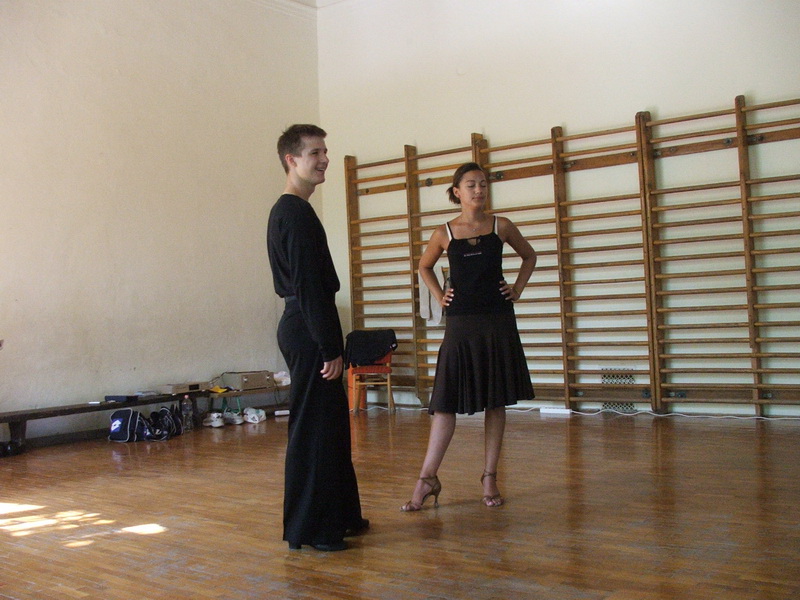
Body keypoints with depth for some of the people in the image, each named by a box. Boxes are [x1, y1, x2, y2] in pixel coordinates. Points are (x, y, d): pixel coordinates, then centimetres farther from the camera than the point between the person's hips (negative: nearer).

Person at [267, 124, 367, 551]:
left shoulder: (286, 211, 18)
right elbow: (308, 285, -20)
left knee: (332, 426, 16)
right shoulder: (297, 213, -15)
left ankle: (340, 515, 28)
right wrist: (330, 347, -19)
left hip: (300, 328, 11)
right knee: (312, 429, -4)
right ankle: (308, 530, 6)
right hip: (307, 333, -11)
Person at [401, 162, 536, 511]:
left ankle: (490, 477, 15)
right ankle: (427, 479, 2)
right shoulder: (445, 233, 2)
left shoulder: (501, 226, 3)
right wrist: (439, 297, 7)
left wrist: (517, 289, 7)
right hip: (460, 324, -1)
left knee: (496, 401, 5)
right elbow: (424, 267, 20)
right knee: (446, 401, -4)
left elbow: (529, 257, 19)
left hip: (498, 322, 1)